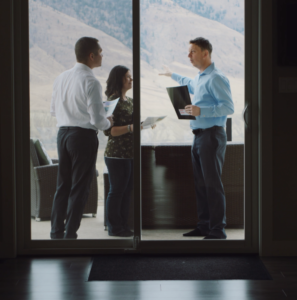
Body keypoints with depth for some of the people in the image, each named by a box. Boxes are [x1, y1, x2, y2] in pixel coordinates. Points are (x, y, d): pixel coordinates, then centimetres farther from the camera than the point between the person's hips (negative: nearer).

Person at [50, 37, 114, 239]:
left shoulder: (62, 78, 5)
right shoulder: (91, 82, -16)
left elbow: (54, 110, 14)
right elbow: (97, 120, -18)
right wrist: (108, 123, 2)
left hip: (63, 133, 7)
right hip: (84, 136, -7)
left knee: (63, 185, 14)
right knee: (80, 188, 1)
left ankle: (56, 232, 19)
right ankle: (70, 234, 2)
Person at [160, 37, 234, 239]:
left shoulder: (215, 78, -12)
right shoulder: (199, 79, 18)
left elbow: (229, 107, -20)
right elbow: (189, 84, 44)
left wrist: (201, 111, -26)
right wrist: (172, 75, 57)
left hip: (212, 135, -10)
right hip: (199, 136, 10)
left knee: (213, 183, -9)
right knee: (201, 183, 11)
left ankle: (218, 230, -6)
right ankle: (204, 225, 17)